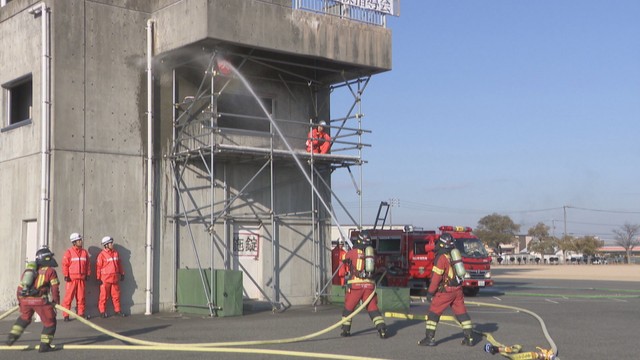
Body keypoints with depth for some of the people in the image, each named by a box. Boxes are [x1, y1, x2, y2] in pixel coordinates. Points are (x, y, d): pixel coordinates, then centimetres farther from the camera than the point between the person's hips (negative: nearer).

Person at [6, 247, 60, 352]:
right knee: (50, 322, 7)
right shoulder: (50, 271, 4)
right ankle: (44, 345, 4)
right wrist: (56, 301, 8)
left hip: (25, 300, 6)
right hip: (40, 300, -6)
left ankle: (12, 336, 24)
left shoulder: (28, 270, 21)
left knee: (24, 318, 32)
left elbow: (20, 287, 22)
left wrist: (20, 301, 31)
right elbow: (55, 288, -2)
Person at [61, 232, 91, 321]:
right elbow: (65, 264, -7)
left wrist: (88, 274, 10)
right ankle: (66, 315, 0)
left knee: (81, 297, 7)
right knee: (68, 297, -3)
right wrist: (66, 276, -11)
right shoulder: (69, 252, -4)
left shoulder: (84, 252, 10)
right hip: (71, 278, -4)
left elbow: (87, 264, 15)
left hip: (81, 278, 4)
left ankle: (81, 313, 15)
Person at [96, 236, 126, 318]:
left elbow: (119, 264, 18)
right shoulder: (102, 255, -7)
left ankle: (117, 310, 17)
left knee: (116, 295, 9)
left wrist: (122, 273, 16)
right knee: (104, 296, 0)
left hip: (115, 278, 5)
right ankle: (102, 311, 8)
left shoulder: (115, 253, 10)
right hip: (105, 279, -5)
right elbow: (98, 267, -7)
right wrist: (98, 278, -9)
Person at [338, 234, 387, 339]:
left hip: (355, 285, -3)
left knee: (348, 307, 13)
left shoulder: (351, 253, 4)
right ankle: (382, 329, -7)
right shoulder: (371, 254, 15)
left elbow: (341, 272, 13)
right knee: (373, 308, 6)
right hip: (369, 285, 3)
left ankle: (346, 330, 16)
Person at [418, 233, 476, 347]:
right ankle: (469, 337, 12)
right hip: (457, 290, 7)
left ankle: (430, 338, -1)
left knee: (434, 312, 1)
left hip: (446, 290, -7)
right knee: (462, 312, 12)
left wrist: (430, 292, -10)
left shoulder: (441, 257, -14)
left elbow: (436, 277, -15)